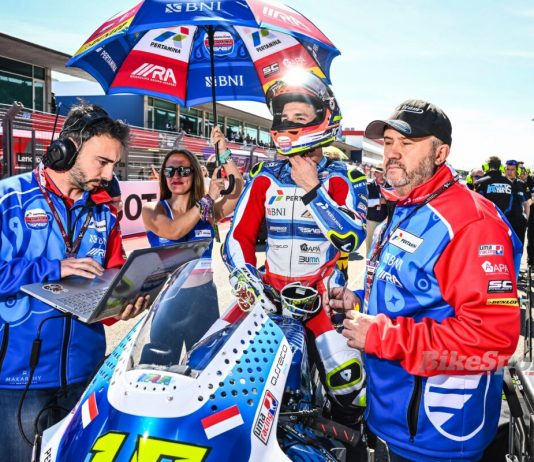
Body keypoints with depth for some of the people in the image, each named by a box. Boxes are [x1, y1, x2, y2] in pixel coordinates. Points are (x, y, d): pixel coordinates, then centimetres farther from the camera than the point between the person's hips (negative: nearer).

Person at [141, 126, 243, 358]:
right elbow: (173, 231, -22)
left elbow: (239, 192, -15)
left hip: (202, 296, 2)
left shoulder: (211, 211, 2)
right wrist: (208, 198, -17)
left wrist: (224, 153, -19)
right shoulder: (152, 210, -3)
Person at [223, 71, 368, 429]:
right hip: (269, 287, 4)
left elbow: (351, 238, -17)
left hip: (323, 288, -3)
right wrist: (249, 281, -12)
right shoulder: (265, 178, 6)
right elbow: (239, 236, 3)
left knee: (347, 377, -18)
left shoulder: (344, 179, -2)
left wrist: (312, 191, -18)